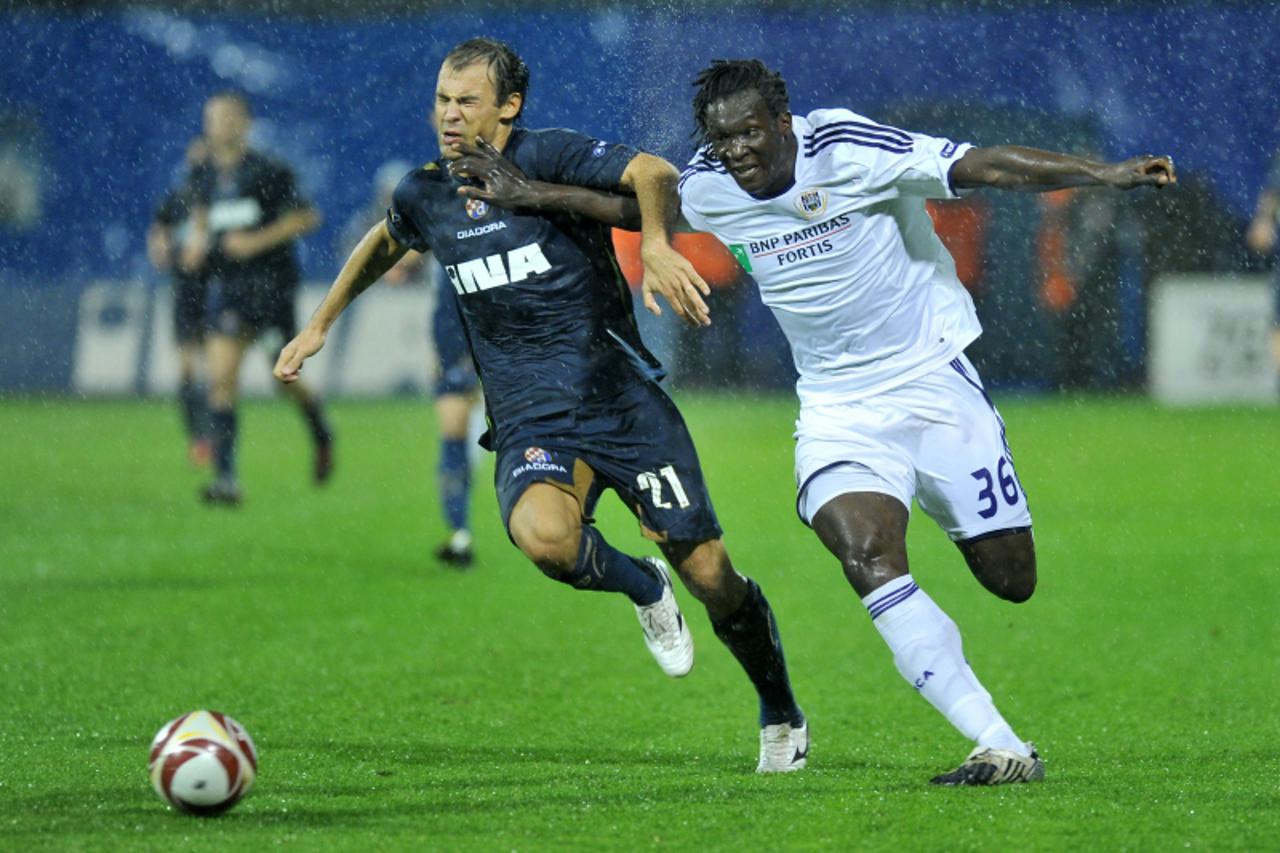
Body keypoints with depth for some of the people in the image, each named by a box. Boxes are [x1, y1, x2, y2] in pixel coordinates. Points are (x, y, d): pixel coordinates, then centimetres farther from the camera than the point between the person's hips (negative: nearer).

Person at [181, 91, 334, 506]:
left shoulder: (267, 172, -9)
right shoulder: (204, 175, 7)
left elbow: (307, 216, -6)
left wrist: (259, 241, -16)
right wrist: (197, 241, 5)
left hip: (271, 281, -4)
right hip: (227, 285, 4)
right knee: (220, 378, -10)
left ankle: (322, 433, 38)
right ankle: (225, 479, -12)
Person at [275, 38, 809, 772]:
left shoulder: (549, 157, -8)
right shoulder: (425, 197, 8)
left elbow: (655, 174, -23)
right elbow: (384, 245, 31)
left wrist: (656, 242, -42)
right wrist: (319, 325, 33)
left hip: (626, 403, -3)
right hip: (532, 428, 3)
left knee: (709, 576, -4)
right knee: (542, 534, -32)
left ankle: (782, 717, 24)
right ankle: (641, 588, 3)